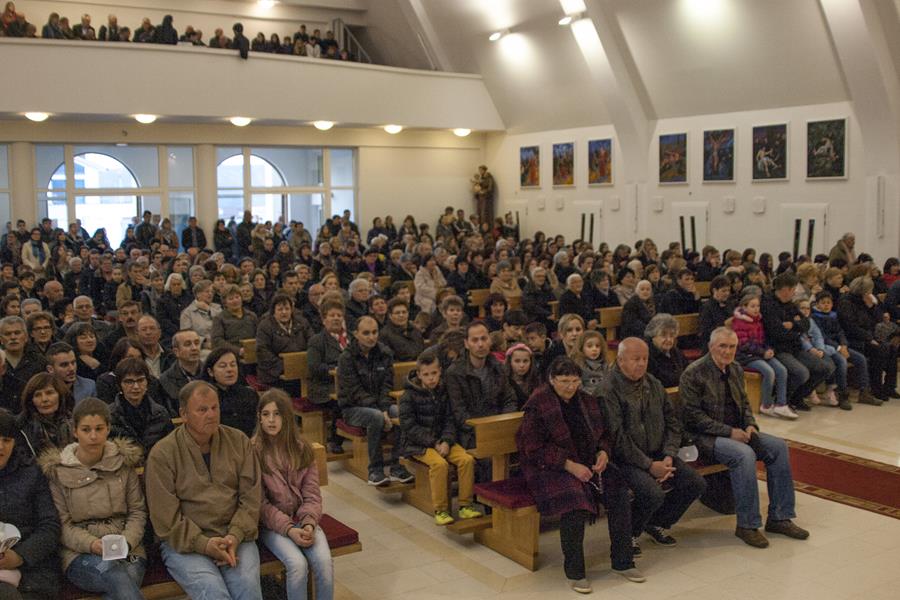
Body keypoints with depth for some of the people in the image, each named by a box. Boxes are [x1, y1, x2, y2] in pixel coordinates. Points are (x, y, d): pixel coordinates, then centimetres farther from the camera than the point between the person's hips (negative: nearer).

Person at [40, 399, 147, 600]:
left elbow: (138, 511, 9)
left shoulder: (123, 460, 8)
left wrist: (127, 541, -9)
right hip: (80, 554, -1)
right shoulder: (57, 470, 3)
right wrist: (91, 544, -17)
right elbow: (63, 525, 1)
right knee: (115, 575, -35)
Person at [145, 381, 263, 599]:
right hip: (184, 543, -2)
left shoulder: (238, 442, 6)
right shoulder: (162, 454, -3)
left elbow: (251, 496, 4)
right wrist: (204, 544, -16)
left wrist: (235, 536, -11)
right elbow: (165, 517, -6)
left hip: (234, 538, 2)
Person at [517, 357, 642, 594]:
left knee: (619, 492, -17)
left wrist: (603, 452, -3)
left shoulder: (586, 400, 10)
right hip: (550, 468, -6)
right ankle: (574, 571, -15)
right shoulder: (538, 405, -10)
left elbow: (604, 433, 20)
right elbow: (534, 449, -15)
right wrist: (569, 465, -21)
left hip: (588, 464, 6)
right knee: (575, 503, -33)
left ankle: (622, 562, -2)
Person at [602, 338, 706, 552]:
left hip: (657, 455, 8)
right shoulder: (609, 390, -14)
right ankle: (629, 534, 1)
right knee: (653, 493, -29)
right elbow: (617, 437, -19)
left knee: (696, 484, -5)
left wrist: (669, 456, -4)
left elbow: (673, 422, 12)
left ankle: (657, 524, 18)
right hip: (626, 459, -7)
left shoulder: (654, 385, 10)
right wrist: (649, 465, -18)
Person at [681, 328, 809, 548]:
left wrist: (750, 425, -1)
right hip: (706, 437, -8)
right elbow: (693, 416, -16)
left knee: (778, 446, -11)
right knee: (744, 454, -32)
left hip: (736, 431, 8)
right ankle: (747, 525, -21)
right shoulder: (694, 373, -12)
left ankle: (779, 518, -4)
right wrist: (729, 432, -19)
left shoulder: (736, 370, 11)